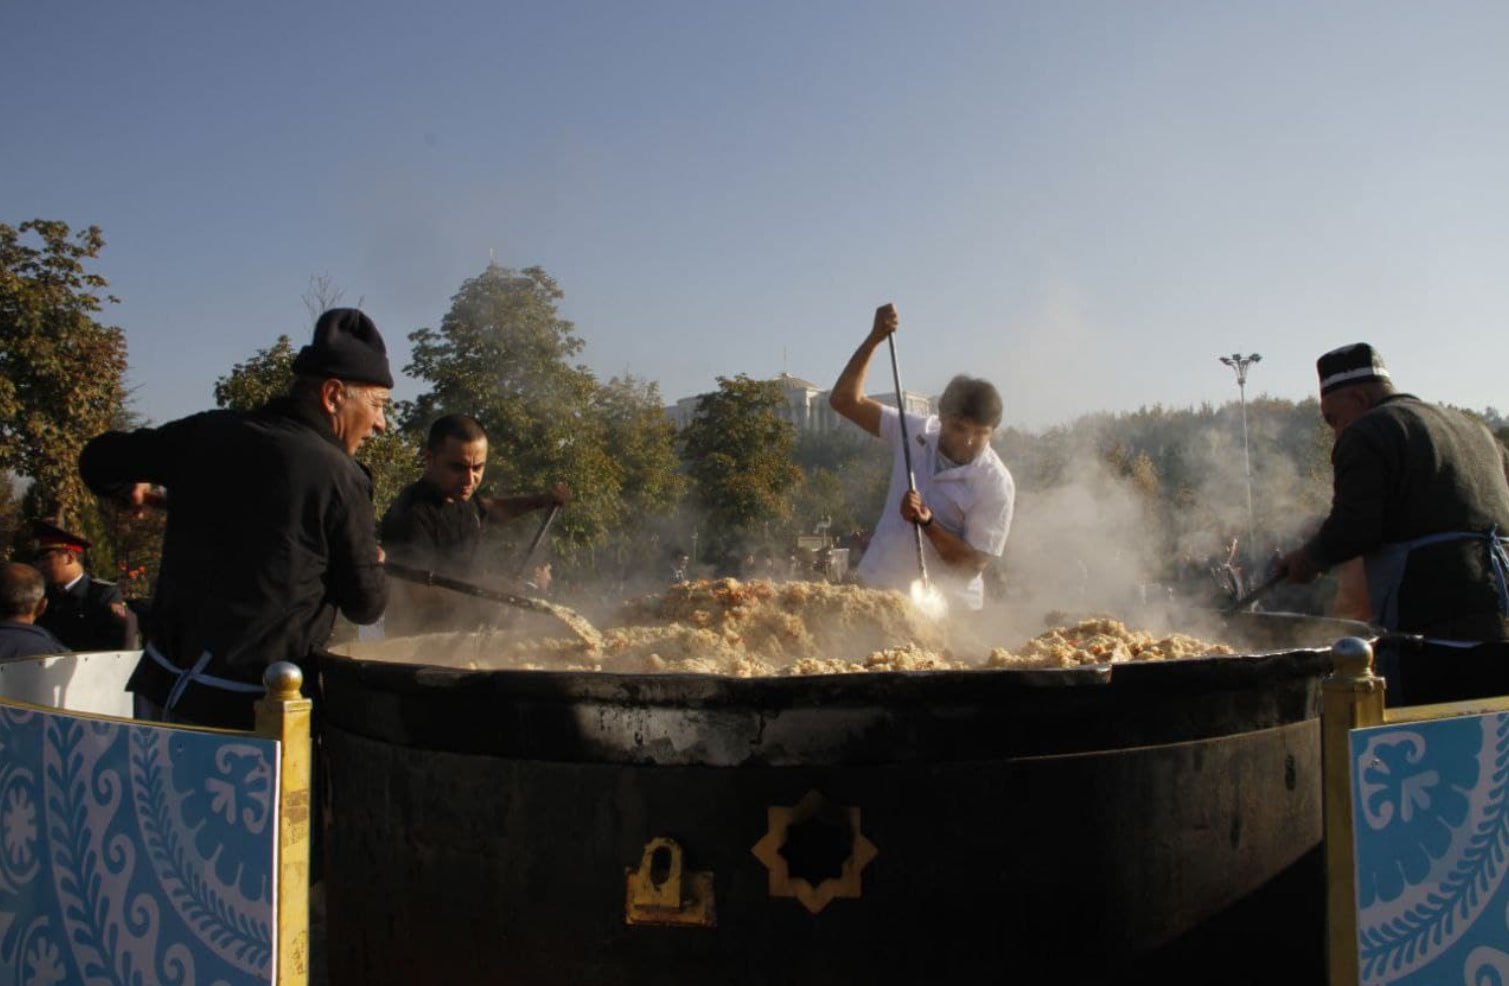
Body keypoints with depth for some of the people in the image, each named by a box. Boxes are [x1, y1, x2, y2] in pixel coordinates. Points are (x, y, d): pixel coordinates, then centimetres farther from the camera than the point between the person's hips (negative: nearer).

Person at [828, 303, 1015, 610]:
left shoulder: (995, 484, -13)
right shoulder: (916, 433, -2)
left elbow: (973, 564, -12)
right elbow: (845, 400, -1)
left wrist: (928, 523, -26)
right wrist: (873, 339, -11)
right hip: (877, 589, 3)